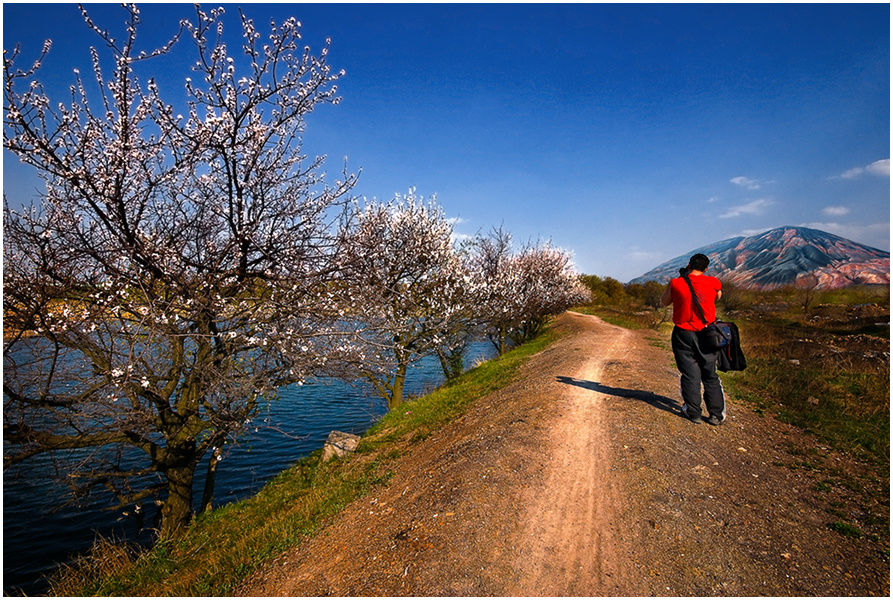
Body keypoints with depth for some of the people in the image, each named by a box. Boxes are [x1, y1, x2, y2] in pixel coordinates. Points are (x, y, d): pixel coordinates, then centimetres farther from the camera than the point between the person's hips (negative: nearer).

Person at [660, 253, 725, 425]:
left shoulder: (676, 284, -10)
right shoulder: (713, 283, -5)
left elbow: (664, 302, 7)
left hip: (683, 334, -1)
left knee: (690, 375, 8)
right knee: (710, 375, 13)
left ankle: (693, 413, 15)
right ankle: (717, 414, 17)